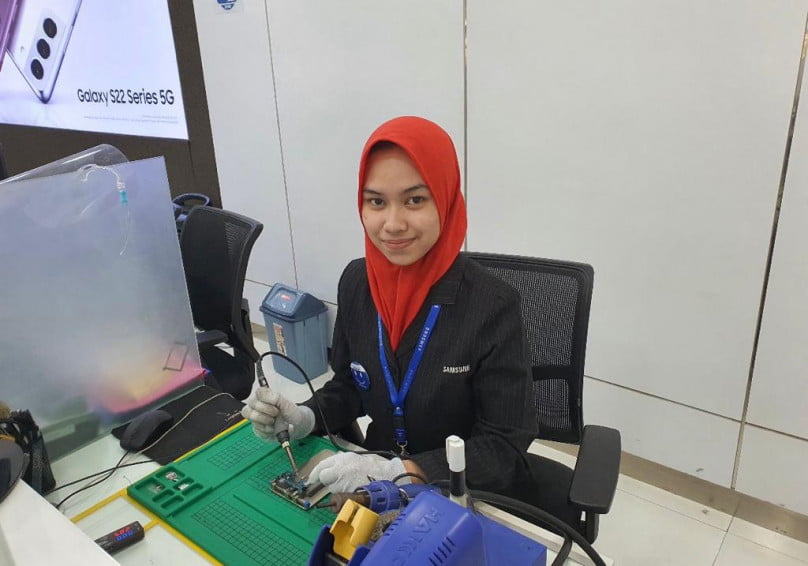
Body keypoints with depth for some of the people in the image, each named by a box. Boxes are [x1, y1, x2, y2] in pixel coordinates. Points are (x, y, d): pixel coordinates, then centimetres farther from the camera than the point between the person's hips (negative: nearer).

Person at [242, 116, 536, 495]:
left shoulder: (494, 307, -21)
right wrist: (303, 419, -11)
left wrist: (396, 472, -26)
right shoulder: (356, 281, -6)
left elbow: (505, 450, -16)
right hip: (375, 477, 4)